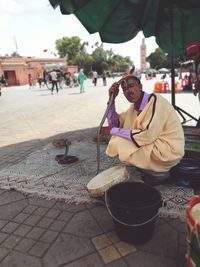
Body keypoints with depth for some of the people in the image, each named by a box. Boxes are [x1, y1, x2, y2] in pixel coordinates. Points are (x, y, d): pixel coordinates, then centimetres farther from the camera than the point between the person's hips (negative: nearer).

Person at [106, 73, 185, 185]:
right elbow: (115, 123, 9)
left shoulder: (156, 101, -18)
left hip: (168, 149, -9)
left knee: (118, 144, -15)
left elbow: (147, 136, -27)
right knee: (117, 138, 11)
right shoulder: (135, 106, 7)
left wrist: (115, 131, -17)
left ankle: (159, 173, -3)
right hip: (153, 144, 9)